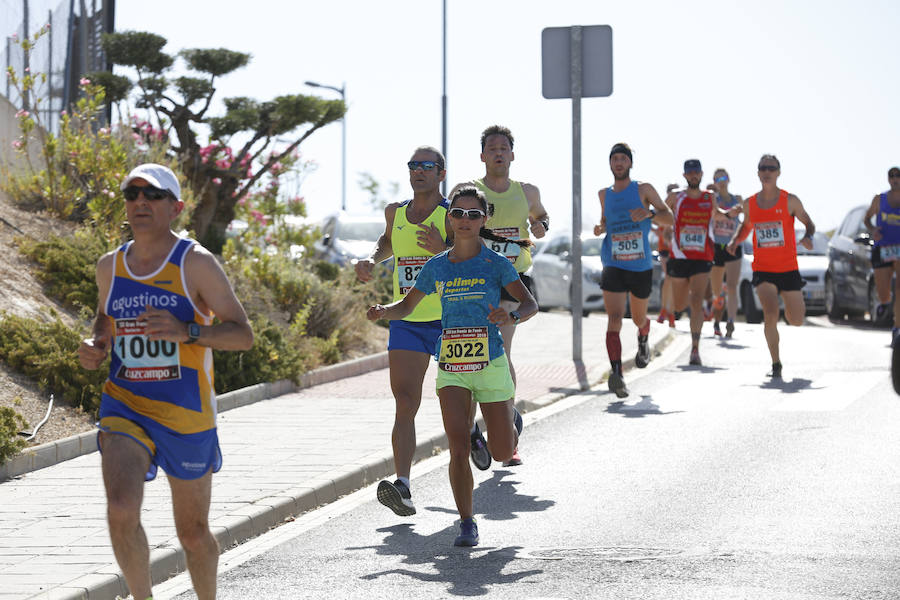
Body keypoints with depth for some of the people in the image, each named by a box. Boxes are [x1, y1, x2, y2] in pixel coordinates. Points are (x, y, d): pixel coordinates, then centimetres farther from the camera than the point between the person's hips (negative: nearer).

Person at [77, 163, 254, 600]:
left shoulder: (196, 263, -8)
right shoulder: (110, 265, 6)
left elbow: (242, 334, -11)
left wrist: (186, 332, -27)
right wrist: (94, 347, 3)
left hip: (185, 416, -2)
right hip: (124, 408, 2)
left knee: (193, 532, 11)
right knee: (121, 512, -22)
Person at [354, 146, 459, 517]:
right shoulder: (395, 212, 9)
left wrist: (443, 250, -27)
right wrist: (371, 261, 14)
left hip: (449, 321, -3)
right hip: (406, 322, 3)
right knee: (405, 404, -12)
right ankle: (403, 487, -22)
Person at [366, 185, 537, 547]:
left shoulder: (495, 264, -2)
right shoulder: (436, 267, 7)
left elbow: (530, 303, -10)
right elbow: (407, 306, 17)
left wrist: (511, 317, -32)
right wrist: (383, 312, -5)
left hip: (490, 364, -1)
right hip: (451, 368, 1)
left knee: (501, 453, 9)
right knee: (458, 450, -12)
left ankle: (511, 419, 45)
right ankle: (467, 524, 0)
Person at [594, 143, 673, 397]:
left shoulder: (643, 190, 1)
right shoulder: (604, 194, 10)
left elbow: (669, 218, -1)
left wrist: (649, 214, -20)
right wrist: (600, 228, 4)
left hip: (642, 267, 0)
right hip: (614, 268, 0)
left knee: (639, 319, 17)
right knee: (614, 320, -18)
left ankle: (643, 340, 54)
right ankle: (616, 374, -28)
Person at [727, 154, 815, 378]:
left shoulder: (790, 201, -4)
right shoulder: (749, 204, 4)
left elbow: (809, 223, 4)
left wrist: (808, 237, -18)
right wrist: (735, 241, 0)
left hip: (788, 269, 0)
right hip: (763, 270, 0)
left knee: (796, 321, 7)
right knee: (770, 315, -20)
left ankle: (792, 307, 46)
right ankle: (776, 364, -7)